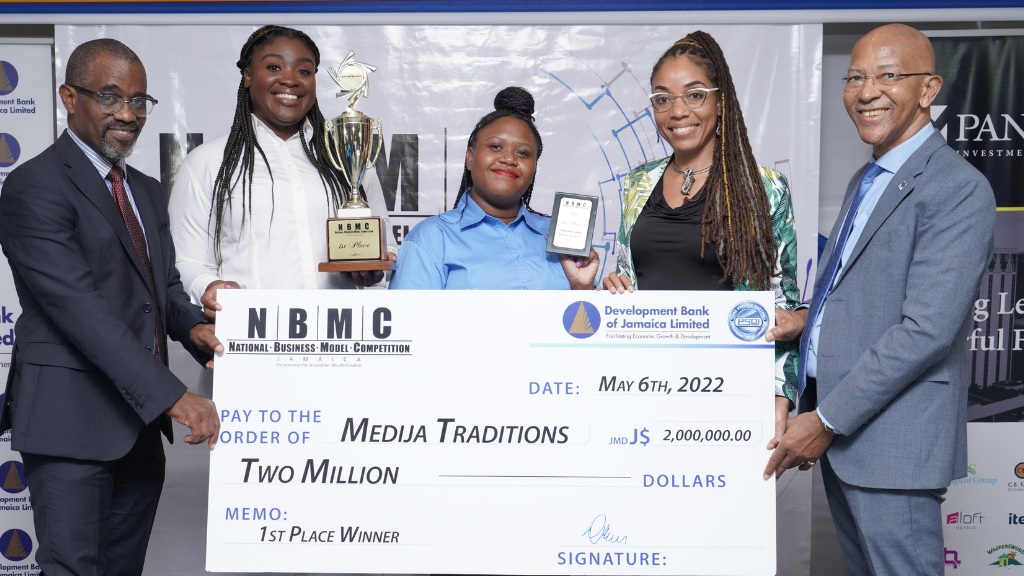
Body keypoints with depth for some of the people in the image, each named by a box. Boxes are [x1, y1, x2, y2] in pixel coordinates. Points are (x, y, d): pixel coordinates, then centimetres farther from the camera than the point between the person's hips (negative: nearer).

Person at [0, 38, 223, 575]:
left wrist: (192, 326, -5)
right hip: (72, 420, -7)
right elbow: (79, 308, -21)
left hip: (139, 422, 8)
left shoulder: (147, 191, 15)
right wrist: (173, 396, -26)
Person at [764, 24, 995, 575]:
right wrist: (812, 410, 9)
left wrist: (828, 421, -18)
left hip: (892, 436, -8)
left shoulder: (957, 188, -14)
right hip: (839, 429, 8)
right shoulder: (865, 180, 15)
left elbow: (928, 329, -21)